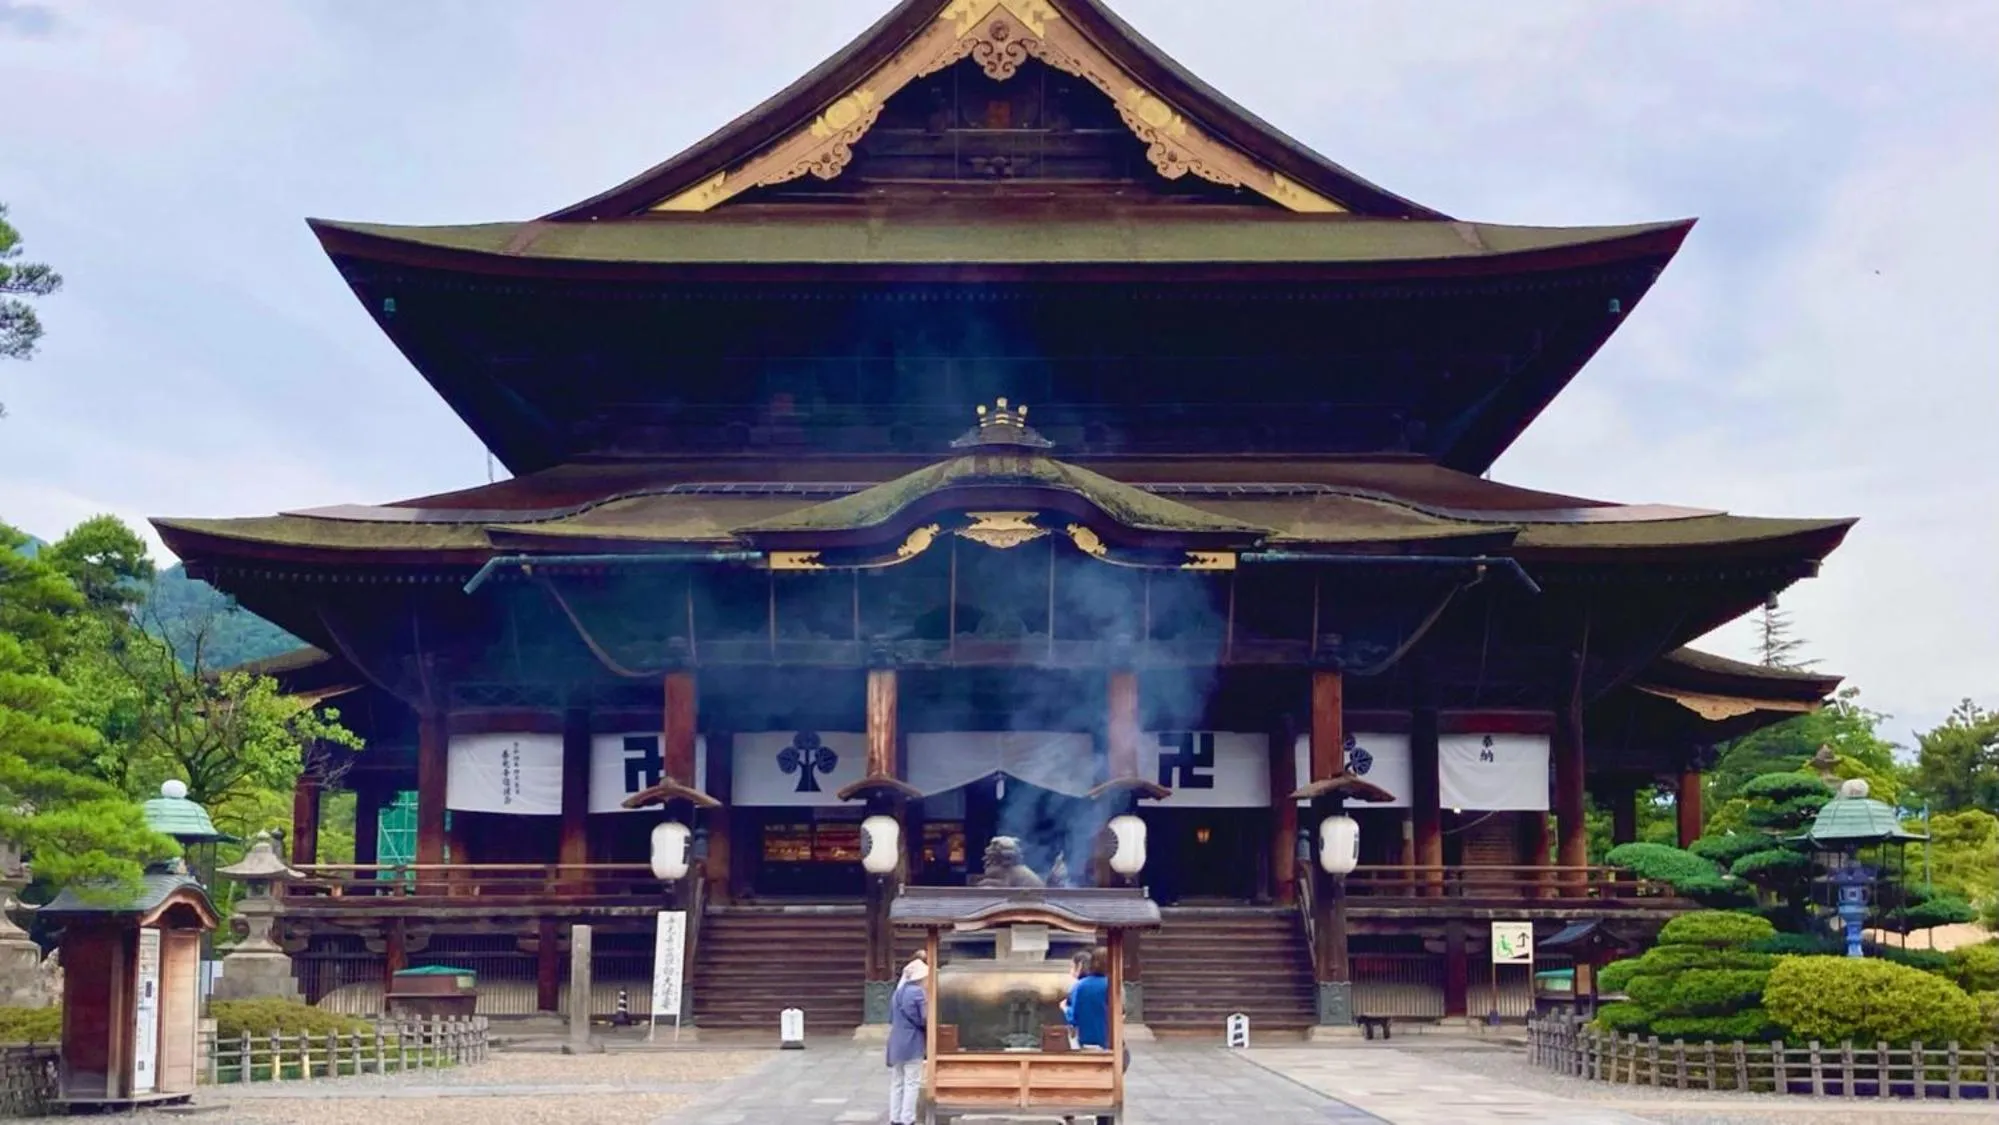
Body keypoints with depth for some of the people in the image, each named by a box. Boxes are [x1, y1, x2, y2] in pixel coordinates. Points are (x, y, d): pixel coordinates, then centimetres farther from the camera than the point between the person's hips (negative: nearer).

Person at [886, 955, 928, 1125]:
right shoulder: (917, 992, -15)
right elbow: (925, 1019, -14)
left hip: (896, 1043, 8)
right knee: (912, 1083, -2)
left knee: (896, 1083, 12)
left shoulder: (897, 991, 10)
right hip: (912, 1044, -8)